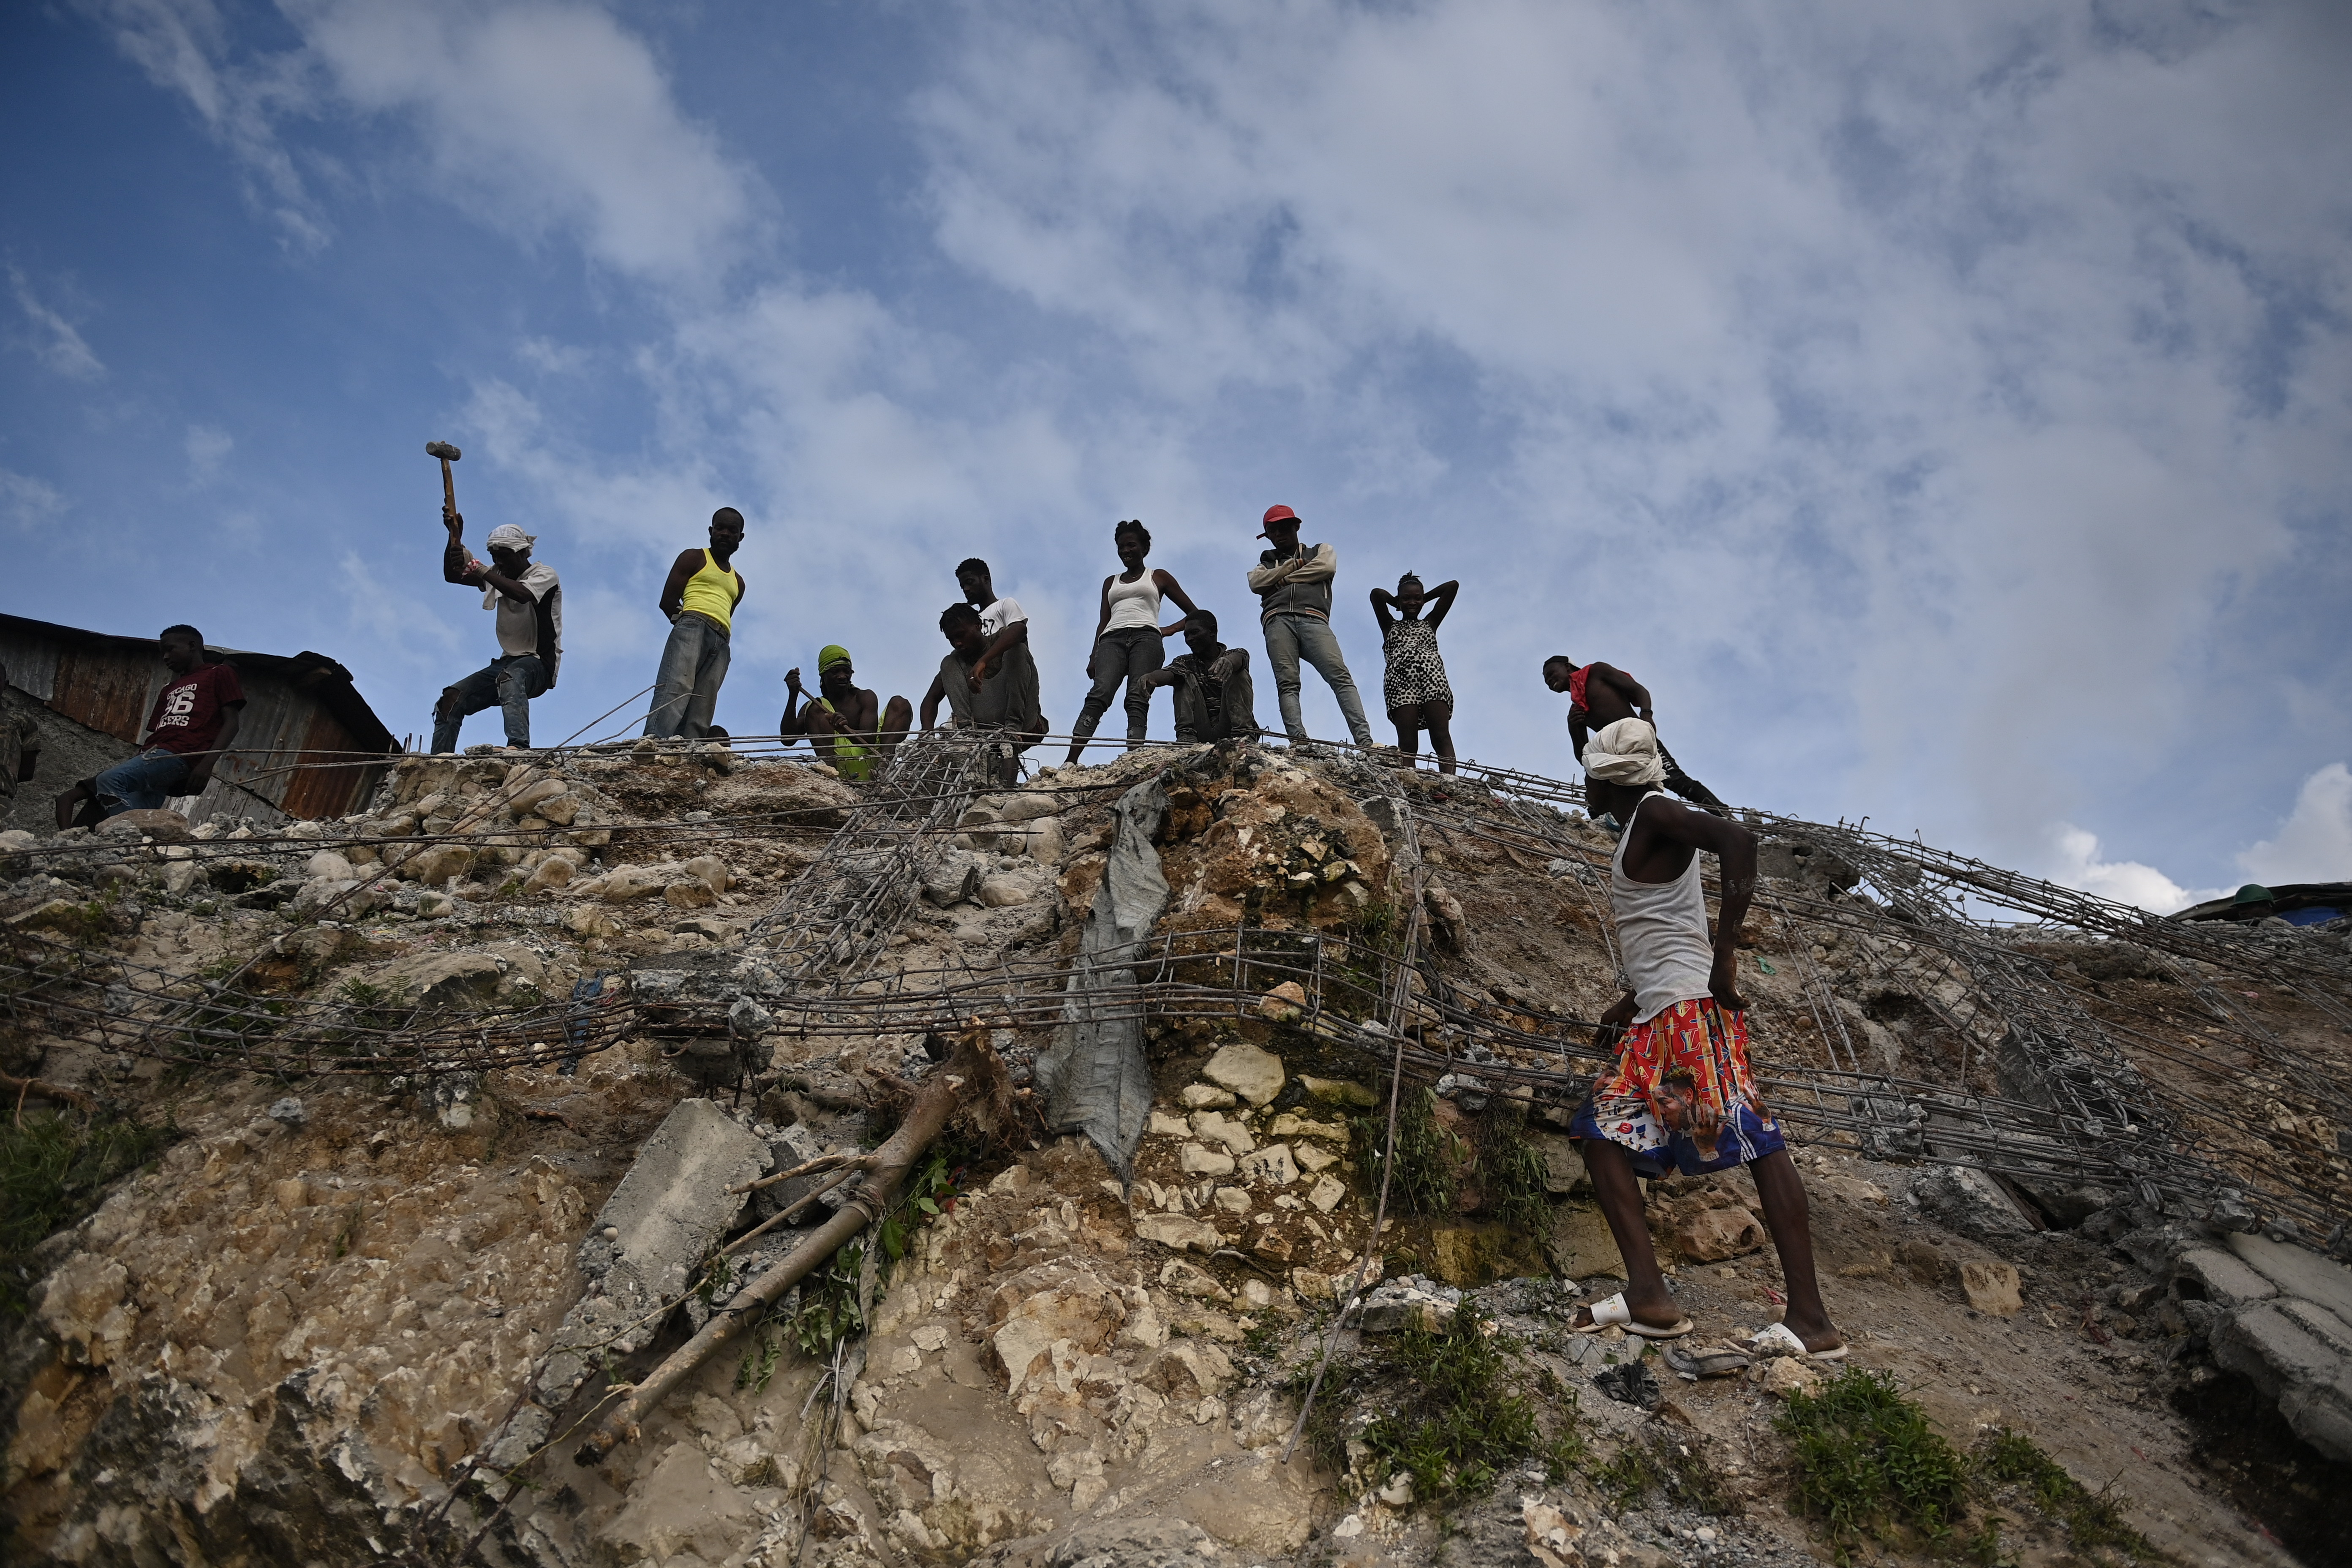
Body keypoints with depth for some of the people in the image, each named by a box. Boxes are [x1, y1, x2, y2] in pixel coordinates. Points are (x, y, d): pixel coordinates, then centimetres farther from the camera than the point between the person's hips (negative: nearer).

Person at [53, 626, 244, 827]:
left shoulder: (219, 674, 12)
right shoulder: (170, 689, 36)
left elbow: (231, 722, 0)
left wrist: (207, 764, -14)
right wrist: (134, 759, 12)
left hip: (179, 756, -7)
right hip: (152, 755, 7)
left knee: (109, 782, -29)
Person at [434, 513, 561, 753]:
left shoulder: (544, 574, -4)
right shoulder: (499, 574, 18)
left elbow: (522, 594, -27)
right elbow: (451, 576, 9)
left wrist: (476, 568, -27)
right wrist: (456, 536, -6)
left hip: (540, 664, -8)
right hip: (508, 661, 8)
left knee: (510, 677, -42)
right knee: (450, 701, -10)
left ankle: (519, 746, -63)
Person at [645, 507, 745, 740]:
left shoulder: (738, 582, 33)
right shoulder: (693, 559, 18)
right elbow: (668, 602, 7)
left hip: (721, 643, 5)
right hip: (692, 627, -5)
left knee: (700, 716, -14)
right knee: (675, 688, -30)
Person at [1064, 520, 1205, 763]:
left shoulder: (1159, 577, 23)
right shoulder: (1111, 582, 32)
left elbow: (1195, 614, 22)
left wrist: (1171, 629, 4)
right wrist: (1094, 656, 6)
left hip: (1145, 637, -2)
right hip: (1113, 640, 2)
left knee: (1138, 700, -25)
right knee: (1099, 695, -24)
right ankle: (1070, 762, -41)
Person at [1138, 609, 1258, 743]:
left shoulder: (1238, 655, 6)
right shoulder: (1185, 662, 11)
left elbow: (1238, 658, -21)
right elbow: (1167, 674, -13)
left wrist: (1228, 662, -48)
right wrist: (1150, 678, -39)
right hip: (1202, 735, 2)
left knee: (1238, 674, -16)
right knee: (1186, 680, -7)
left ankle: (1243, 734, -33)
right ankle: (1186, 735, -25)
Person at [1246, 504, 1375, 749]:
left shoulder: (1321, 551, 32)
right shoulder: (1267, 562, 35)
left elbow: (1328, 568, 7)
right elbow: (1255, 583, 13)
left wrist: (1284, 579, 10)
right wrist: (1292, 565, 9)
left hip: (1314, 619, -2)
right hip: (1278, 620, 2)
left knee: (1341, 677, -21)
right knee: (1287, 683, -19)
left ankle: (1364, 741, -33)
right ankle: (1298, 739, -34)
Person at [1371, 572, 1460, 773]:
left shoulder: (1430, 624, 32)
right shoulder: (1390, 626, 29)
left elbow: (1453, 587, 30)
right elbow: (1377, 594, 16)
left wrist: (1423, 599, 36)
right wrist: (1397, 603, 31)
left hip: (1432, 674, 1)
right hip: (1399, 678, -1)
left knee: (1441, 735, -21)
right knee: (1407, 742, -20)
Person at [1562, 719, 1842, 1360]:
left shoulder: (1655, 814, -6)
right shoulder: (1640, 832, 23)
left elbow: (1738, 842, -24)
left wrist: (1724, 960, -25)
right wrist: (1631, 1001, 32)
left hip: (1689, 1003, -10)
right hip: (1659, 1016, 10)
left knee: (1752, 1140, -12)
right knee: (1603, 1131, 3)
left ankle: (1811, 1318, -13)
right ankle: (1646, 1292, -4)